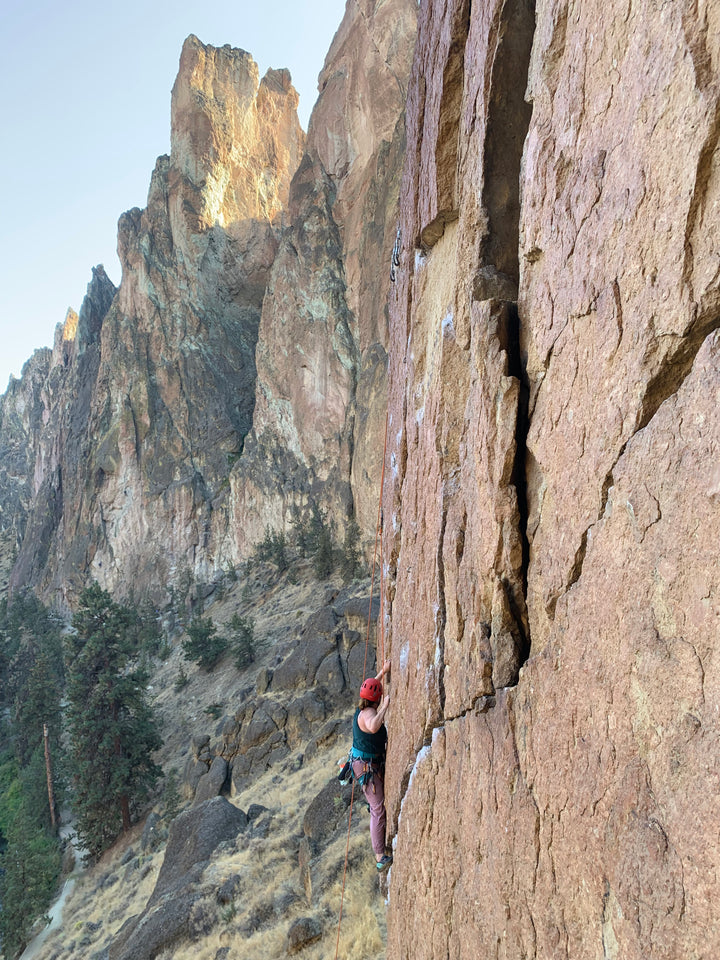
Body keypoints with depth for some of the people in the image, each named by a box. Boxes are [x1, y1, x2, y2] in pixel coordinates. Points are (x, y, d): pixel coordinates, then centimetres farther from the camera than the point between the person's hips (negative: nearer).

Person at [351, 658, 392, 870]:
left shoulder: (363, 709, 4)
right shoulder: (368, 713, -23)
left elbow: (370, 687, 24)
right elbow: (373, 727, -49)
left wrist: (383, 672, 23)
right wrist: (385, 706, -38)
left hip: (373, 763, 10)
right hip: (367, 766, -10)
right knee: (378, 809, -5)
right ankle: (381, 857, -1)